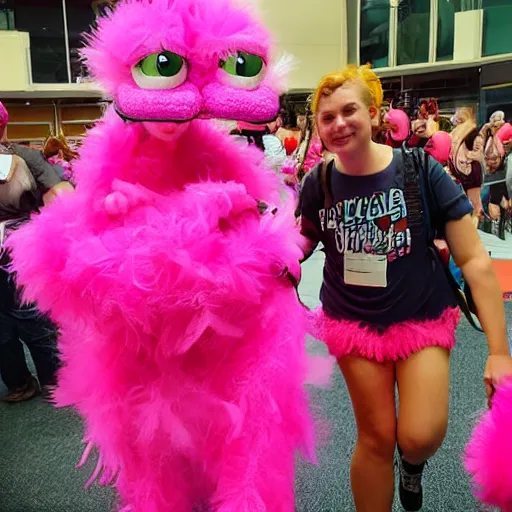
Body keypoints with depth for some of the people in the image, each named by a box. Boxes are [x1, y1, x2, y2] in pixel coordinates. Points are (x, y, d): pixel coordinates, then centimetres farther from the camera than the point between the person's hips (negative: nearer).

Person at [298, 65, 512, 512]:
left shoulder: (419, 169, -15)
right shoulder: (318, 183, -8)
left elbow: (474, 259, -14)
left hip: (422, 319, -1)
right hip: (353, 321, 2)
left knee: (419, 438, -13)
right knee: (375, 437, 8)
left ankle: (412, 461, 25)